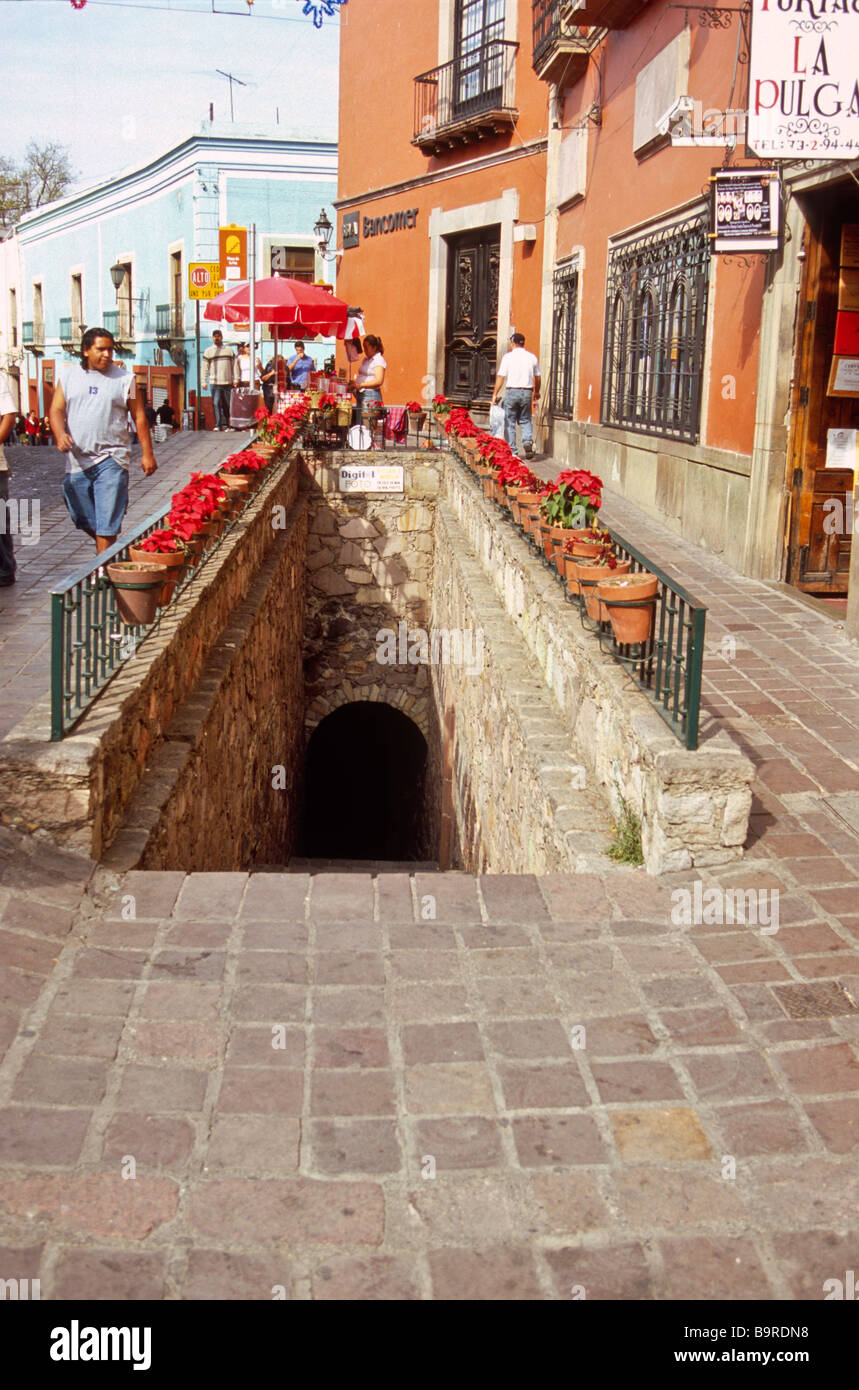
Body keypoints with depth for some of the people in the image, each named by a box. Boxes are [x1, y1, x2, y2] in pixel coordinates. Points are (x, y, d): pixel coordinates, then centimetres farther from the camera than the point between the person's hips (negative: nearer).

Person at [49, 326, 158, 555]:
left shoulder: (124, 379, 4)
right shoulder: (69, 375, 9)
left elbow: (139, 416, 5)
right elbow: (57, 410, 5)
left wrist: (147, 454, 0)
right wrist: (60, 434, -15)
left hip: (112, 460, -3)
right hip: (77, 459, 3)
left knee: (106, 523, -9)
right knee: (83, 518, 13)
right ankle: (105, 548, 38)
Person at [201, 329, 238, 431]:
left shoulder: (230, 350, 12)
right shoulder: (208, 351, 9)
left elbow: (234, 365, 13)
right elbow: (205, 368, 7)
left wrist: (236, 379, 5)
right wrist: (204, 382, 0)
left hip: (228, 382, 2)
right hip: (215, 383, -2)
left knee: (227, 405, 5)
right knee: (216, 404, -10)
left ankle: (225, 424, 15)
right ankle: (217, 425, -11)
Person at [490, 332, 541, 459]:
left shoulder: (508, 357, -4)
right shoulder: (532, 357, 6)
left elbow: (500, 377, -7)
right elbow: (537, 377, 13)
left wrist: (495, 394, -1)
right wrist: (537, 392, 28)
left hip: (512, 391, -3)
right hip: (527, 392, 3)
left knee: (510, 421, 6)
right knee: (525, 420, 14)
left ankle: (511, 449, 3)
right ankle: (528, 441, -10)